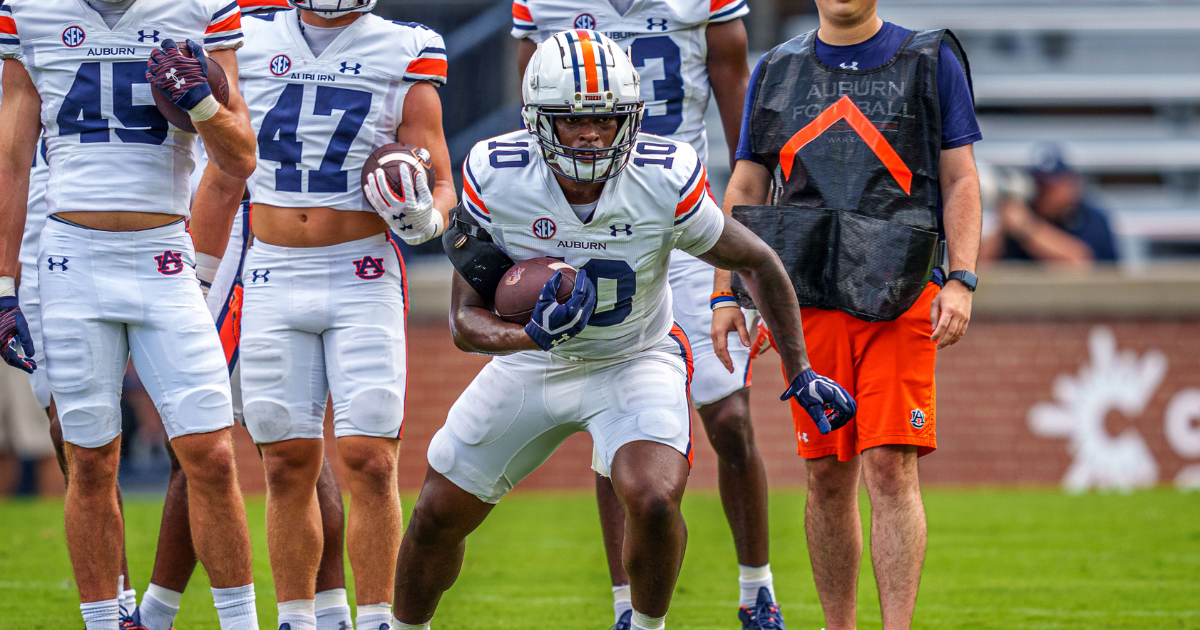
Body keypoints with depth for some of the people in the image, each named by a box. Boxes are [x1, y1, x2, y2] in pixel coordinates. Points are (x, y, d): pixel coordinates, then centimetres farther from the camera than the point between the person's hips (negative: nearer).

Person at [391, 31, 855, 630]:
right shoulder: (494, 180, -23)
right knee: (437, 517, 8)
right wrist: (531, 336, -39)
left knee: (653, 500, -27)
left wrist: (799, 371, -6)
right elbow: (465, 320, -18)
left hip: (636, 362, -2)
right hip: (531, 364, 2)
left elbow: (757, 262, -9)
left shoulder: (664, 183, -26)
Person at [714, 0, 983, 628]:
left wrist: (961, 282, -6)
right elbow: (745, 191, 15)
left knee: (891, 465, -11)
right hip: (809, 295, 3)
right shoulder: (775, 73, 14)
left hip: (900, 294, -3)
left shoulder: (930, 62, 6)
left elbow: (960, 180, 5)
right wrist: (727, 295, 5)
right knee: (828, 475, 5)